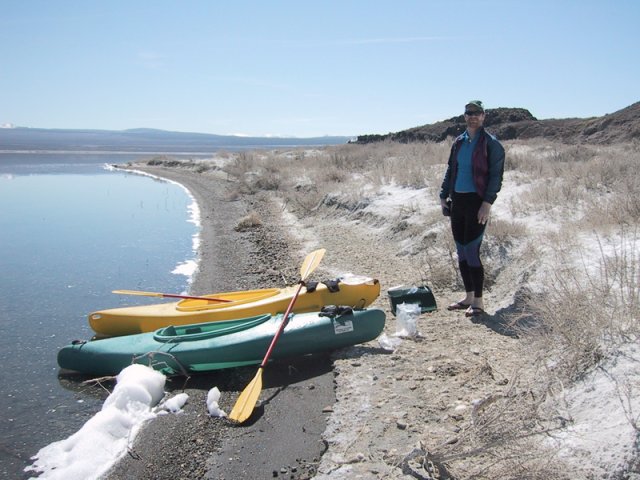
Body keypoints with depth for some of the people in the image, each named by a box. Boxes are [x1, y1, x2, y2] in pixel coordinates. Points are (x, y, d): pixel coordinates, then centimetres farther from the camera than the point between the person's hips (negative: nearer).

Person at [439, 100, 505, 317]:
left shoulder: (491, 143, -4)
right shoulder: (458, 142, 14)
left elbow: (496, 175, -9)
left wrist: (487, 202, -17)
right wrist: (444, 195, 10)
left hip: (477, 202, -6)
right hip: (457, 201, 7)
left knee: (471, 252, -9)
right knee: (461, 252, 10)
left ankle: (478, 302, 2)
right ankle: (469, 297, 23)